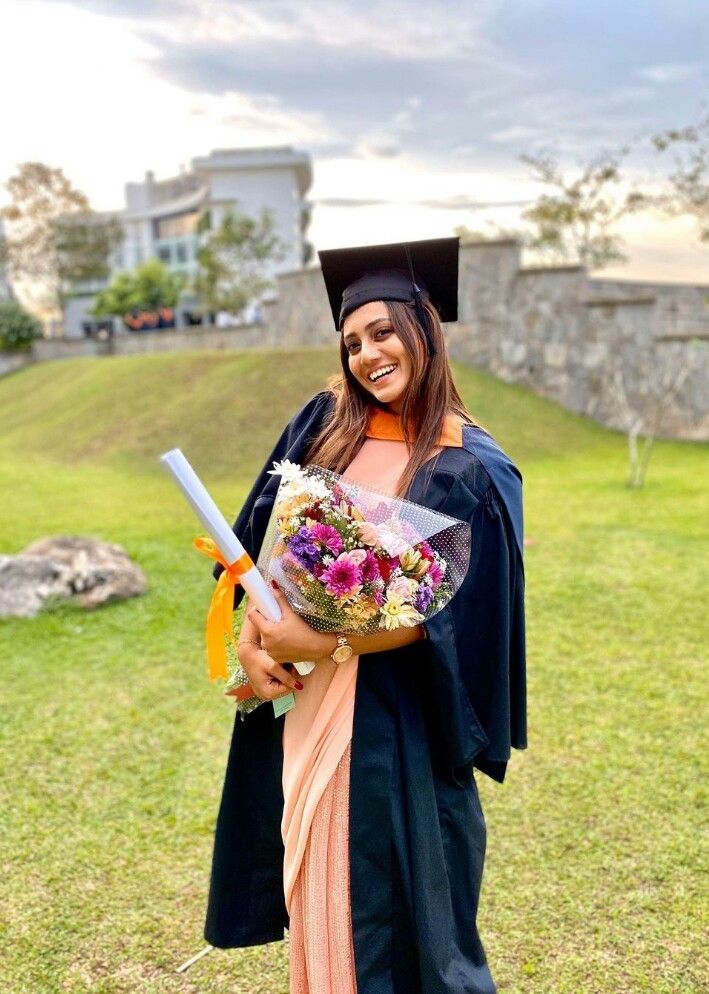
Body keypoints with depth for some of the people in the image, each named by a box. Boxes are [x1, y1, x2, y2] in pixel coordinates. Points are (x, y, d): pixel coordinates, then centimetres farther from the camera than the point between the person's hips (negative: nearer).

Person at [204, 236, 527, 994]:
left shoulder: (469, 467, -10)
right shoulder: (325, 424, 3)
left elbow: (447, 612, -15)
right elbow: (265, 534, 4)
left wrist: (324, 643, -19)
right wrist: (253, 630, -10)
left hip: (395, 709, -4)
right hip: (304, 695, 4)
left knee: (389, 892, 9)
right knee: (314, 874, 18)